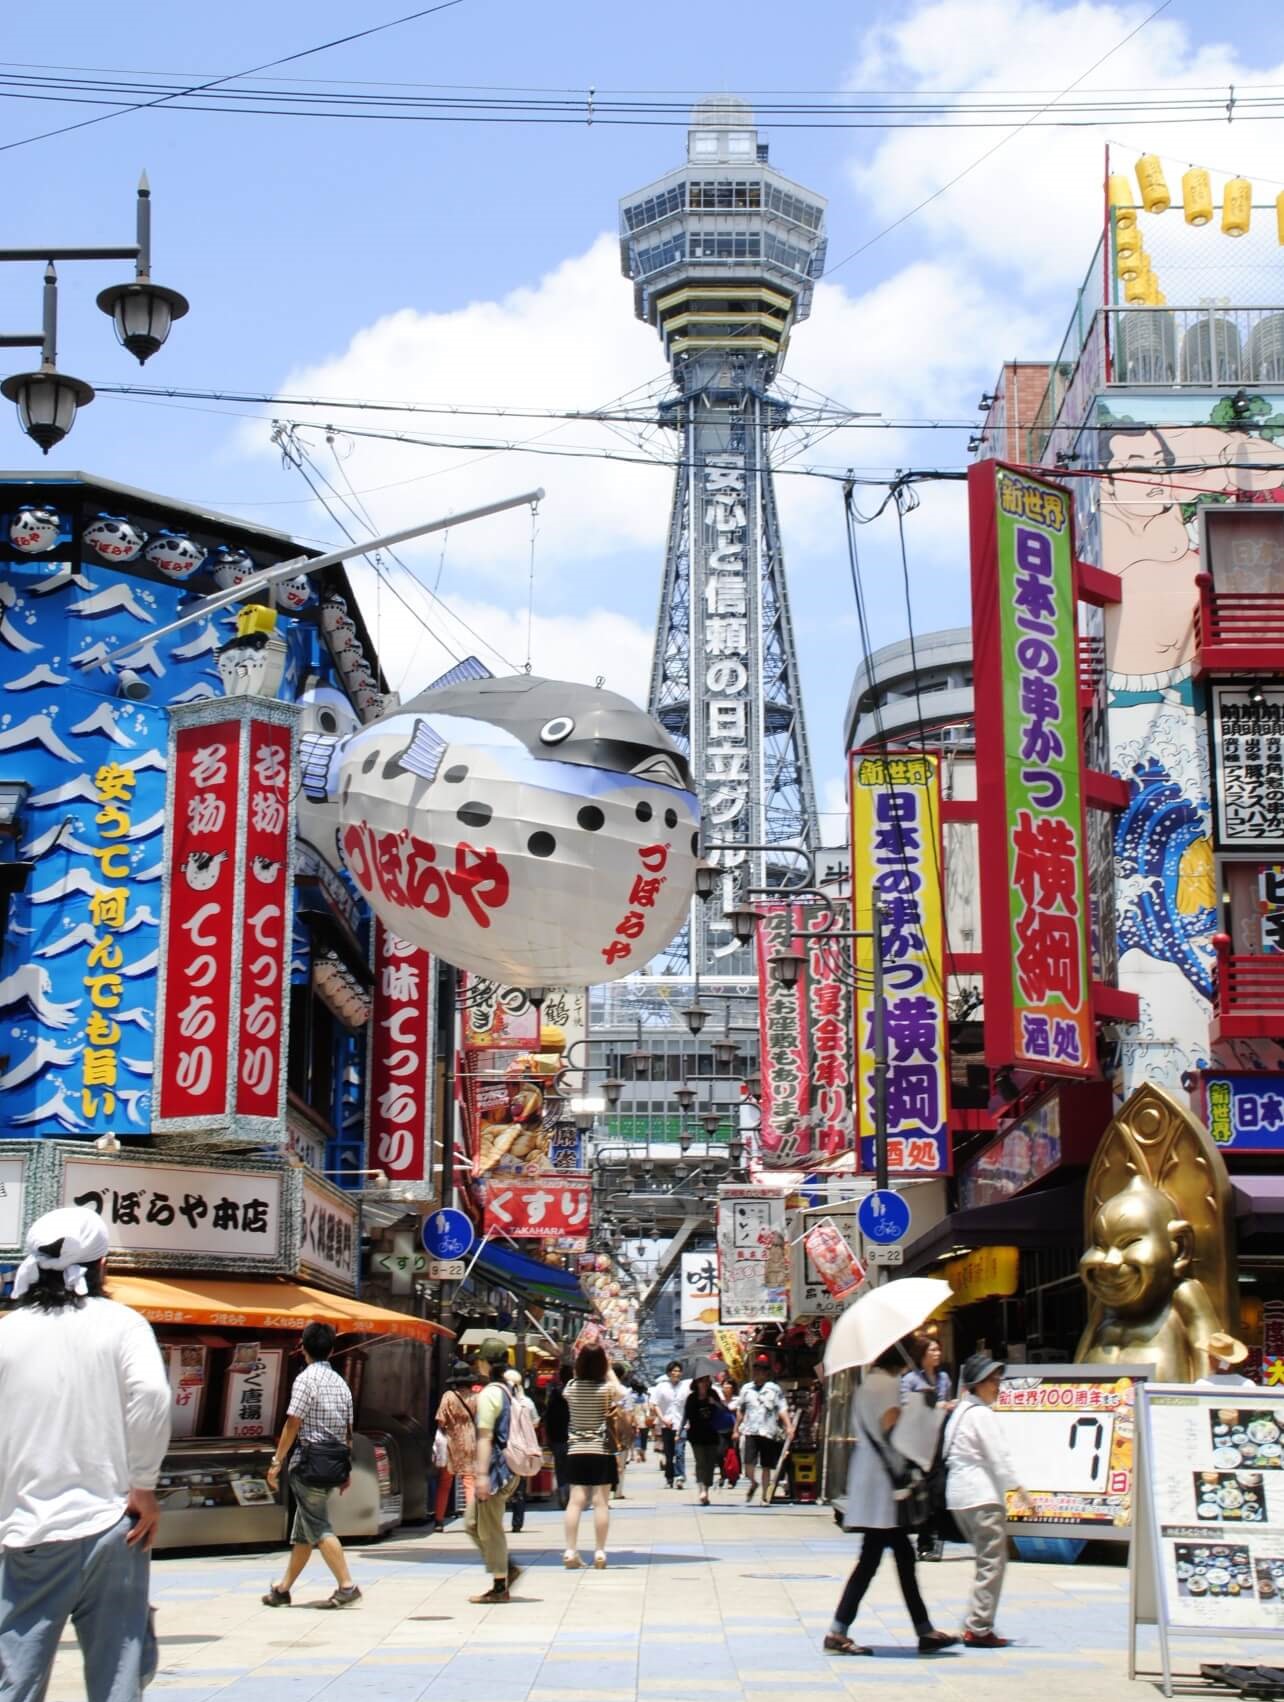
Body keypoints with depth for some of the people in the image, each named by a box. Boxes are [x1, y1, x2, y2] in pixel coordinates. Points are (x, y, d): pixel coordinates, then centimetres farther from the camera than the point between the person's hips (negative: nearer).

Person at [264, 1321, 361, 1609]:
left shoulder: (306, 1378, -10)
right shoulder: (340, 1382, 12)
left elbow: (293, 1424, -15)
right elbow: (348, 1430, 14)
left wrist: (277, 1461, -11)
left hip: (309, 1460, -8)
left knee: (319, 1528, -6)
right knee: (302, 1530, 14)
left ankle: (347, 1586, -12)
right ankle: (283, 1589, 20)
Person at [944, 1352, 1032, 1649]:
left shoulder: (959, 1411, 17)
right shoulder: (981, 1414, -11)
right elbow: (998, 1457, -14)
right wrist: (1019, 1490, -8)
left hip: (958, 1494, 10)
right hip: (982, 1495, -10)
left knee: (988, 1559, 16)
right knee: (992, 1561, -6)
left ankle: (976, 1623, 14)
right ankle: (979, 1629, -8)